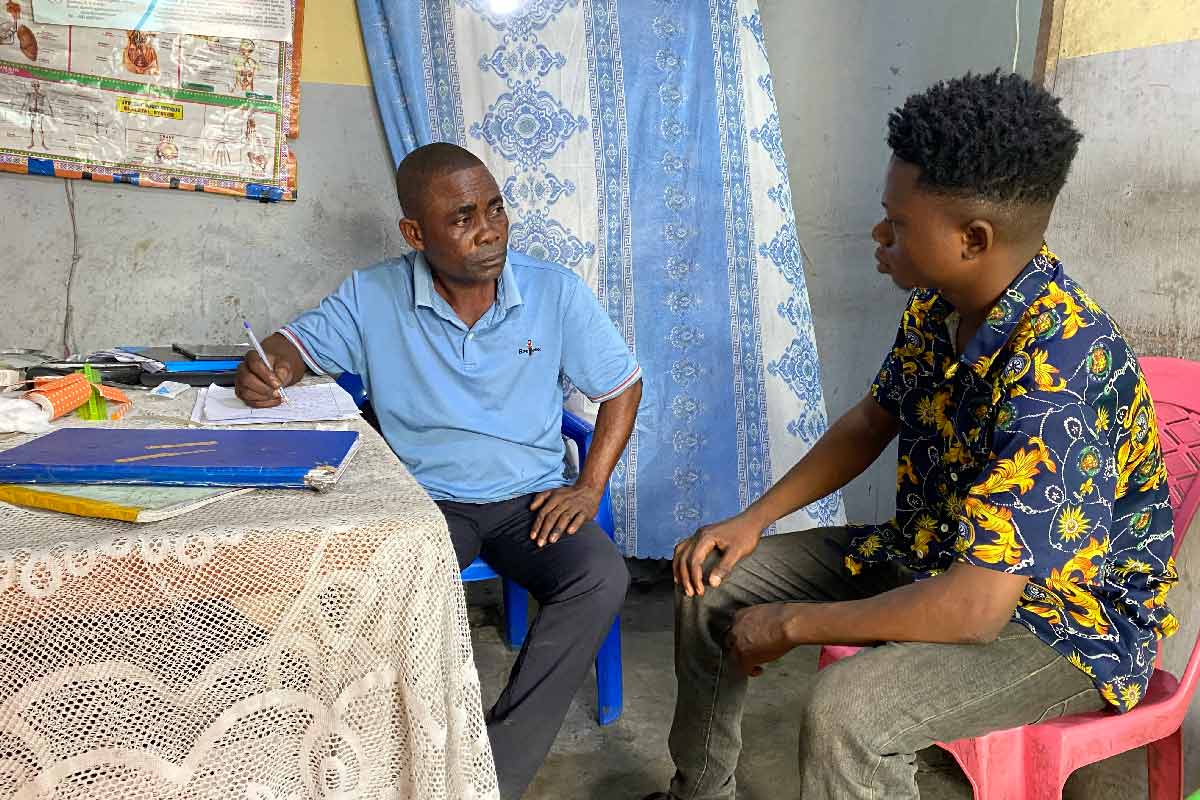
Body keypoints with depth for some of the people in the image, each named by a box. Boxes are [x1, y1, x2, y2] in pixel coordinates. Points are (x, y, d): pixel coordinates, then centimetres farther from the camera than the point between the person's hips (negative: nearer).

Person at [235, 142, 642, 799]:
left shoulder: (555, 291, -3)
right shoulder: (373, 297, -3)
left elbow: (622, 385, 5)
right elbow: (295, 344, 8)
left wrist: (590, 486, -6)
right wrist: (265, 367, -18)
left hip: (532, 497, 1)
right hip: (426, 499, 0)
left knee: (600, 577, -29)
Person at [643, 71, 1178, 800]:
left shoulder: (1059, 374, -34)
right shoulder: (938, 306, -7)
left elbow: (973, 607, -35)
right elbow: (872, 422, 10)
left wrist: (791, 623, -23)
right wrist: (755, 519, 1)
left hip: (1072, 617, -8)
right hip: (935, 556, 8)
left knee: (845, 714, -35)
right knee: (713, 580, 5)